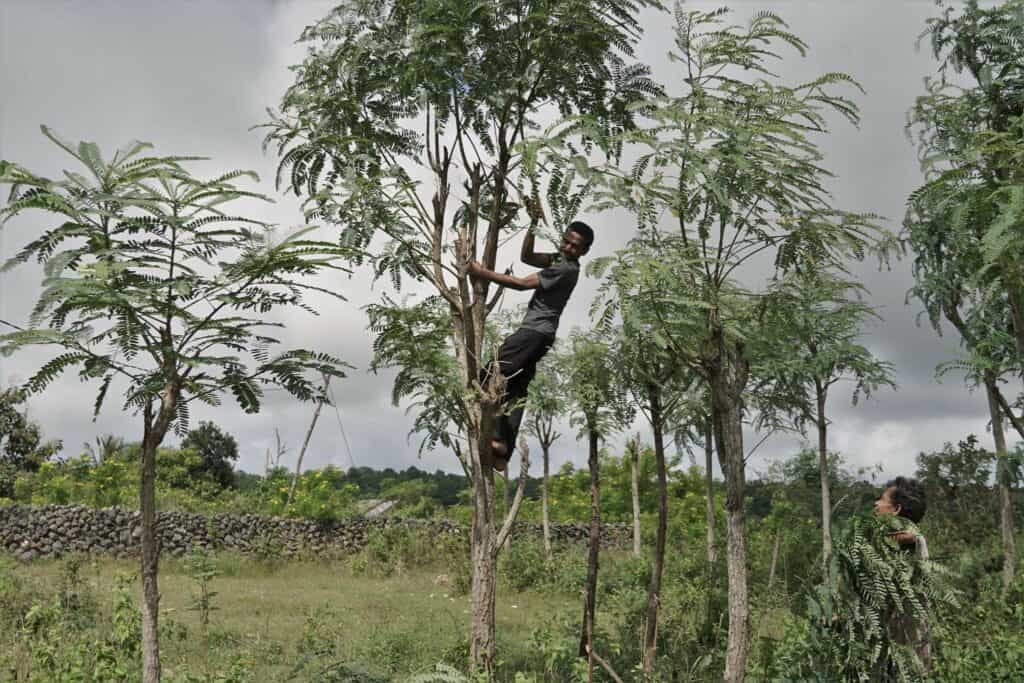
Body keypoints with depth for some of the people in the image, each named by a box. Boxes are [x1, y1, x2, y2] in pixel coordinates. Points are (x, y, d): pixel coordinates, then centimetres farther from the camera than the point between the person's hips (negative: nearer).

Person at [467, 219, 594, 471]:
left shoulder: (567, 268, -14)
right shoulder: (560, 260, 16)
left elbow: (523, 284, -17)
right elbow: (526, 257, 19)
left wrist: (484, 273, -14)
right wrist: (533, 226, 7)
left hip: (535, 331, -10)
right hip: (537, 332, 10)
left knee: (489, 376, -15)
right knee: (516, 391, 4)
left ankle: (496, 437, -23)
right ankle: (503, 452, 0)